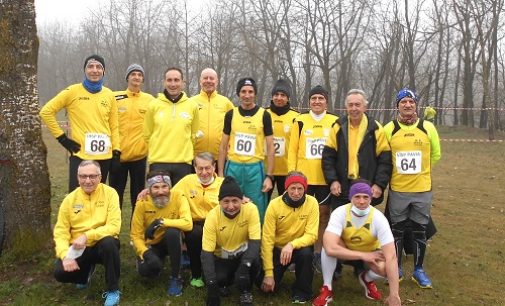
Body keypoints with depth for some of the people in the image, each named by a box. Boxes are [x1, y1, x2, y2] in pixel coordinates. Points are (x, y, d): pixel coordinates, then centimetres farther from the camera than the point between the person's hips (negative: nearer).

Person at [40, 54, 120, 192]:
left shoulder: (109, 95, 8)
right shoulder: (73, 91, -3)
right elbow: (46, 112, -1)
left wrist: (116, 152, 5)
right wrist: (62, 138, -5)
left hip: (104, 156, 4)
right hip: (80, 155, -4)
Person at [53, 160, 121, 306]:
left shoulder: (109, 193, -10)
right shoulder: (70, 199, -2)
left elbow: (114, 226, -19)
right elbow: (61, 231, -3)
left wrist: (87, 236, -28)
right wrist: (65, 255, -20)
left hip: (102, 245, -3)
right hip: (78, 249, 3)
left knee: (109, 242, -36)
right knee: (60, 272, -22)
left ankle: (113, 291, -15)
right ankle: (86, 270, 17)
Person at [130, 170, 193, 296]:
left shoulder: (178, 197, -20)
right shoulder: (142, 203, -16)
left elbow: (188, 224, -33)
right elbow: (135, 235, -12)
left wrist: (161, 222, -36)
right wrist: (145, 252, -29)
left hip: (172, 241, -1)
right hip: (152, 245, 1)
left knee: (172, 232, -35)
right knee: (145, 270, -26)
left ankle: (175, 277, -17)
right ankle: (157, 262, 14)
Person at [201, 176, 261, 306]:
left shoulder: (251, 209, -23)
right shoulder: (212, 216, -22)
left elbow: (255, 241, -24)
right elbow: (207, 252, -22)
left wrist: (245, 265, -42)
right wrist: (211, 283, -32)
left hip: (243, 254, 0)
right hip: (221, 258, 0)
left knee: (254, 261, -33)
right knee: (218, 280, -29)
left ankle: (246, 291, -2)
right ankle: (224, 283, 11)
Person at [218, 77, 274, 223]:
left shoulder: (264, 115, 0)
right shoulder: (231, 114, 6)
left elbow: (270, 147, 1)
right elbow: (223, 146, 9)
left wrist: (269, 176, -5)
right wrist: (220, 173, 3)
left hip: (255, 168, -2)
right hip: (233, 167, 2)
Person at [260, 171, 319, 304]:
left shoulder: (312, 203, -18)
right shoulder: (274, 204, -18)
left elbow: (312, 235, -20)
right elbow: (267, 239, -18)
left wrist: (292, 245, -39)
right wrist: (268, 273, -21)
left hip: (300, 247, 0)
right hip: (278, 248, 0)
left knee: (306, 253, -34)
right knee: (266, 286, -15)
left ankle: (302, 291, -9)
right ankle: (277, 273, 21)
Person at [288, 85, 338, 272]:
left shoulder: (335, 122, 4)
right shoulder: (300, 122, 4)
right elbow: (293, 150, 4)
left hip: (326, 178, 1)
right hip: (303, 177, 0)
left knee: (323, 214, 7)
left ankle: (319, 254, 18)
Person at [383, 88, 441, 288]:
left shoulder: (428, 128, -2)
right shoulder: (389, 129, -4)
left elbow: (436, 154, 10)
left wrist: (420, 171, 12)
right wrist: (397, 172, 8)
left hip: (422, 189, 1)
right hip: (397, 190, 0)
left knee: (420, 231, 10)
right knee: (397, 230, 10)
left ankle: (419, 271, 24)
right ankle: (397, 269, 23)